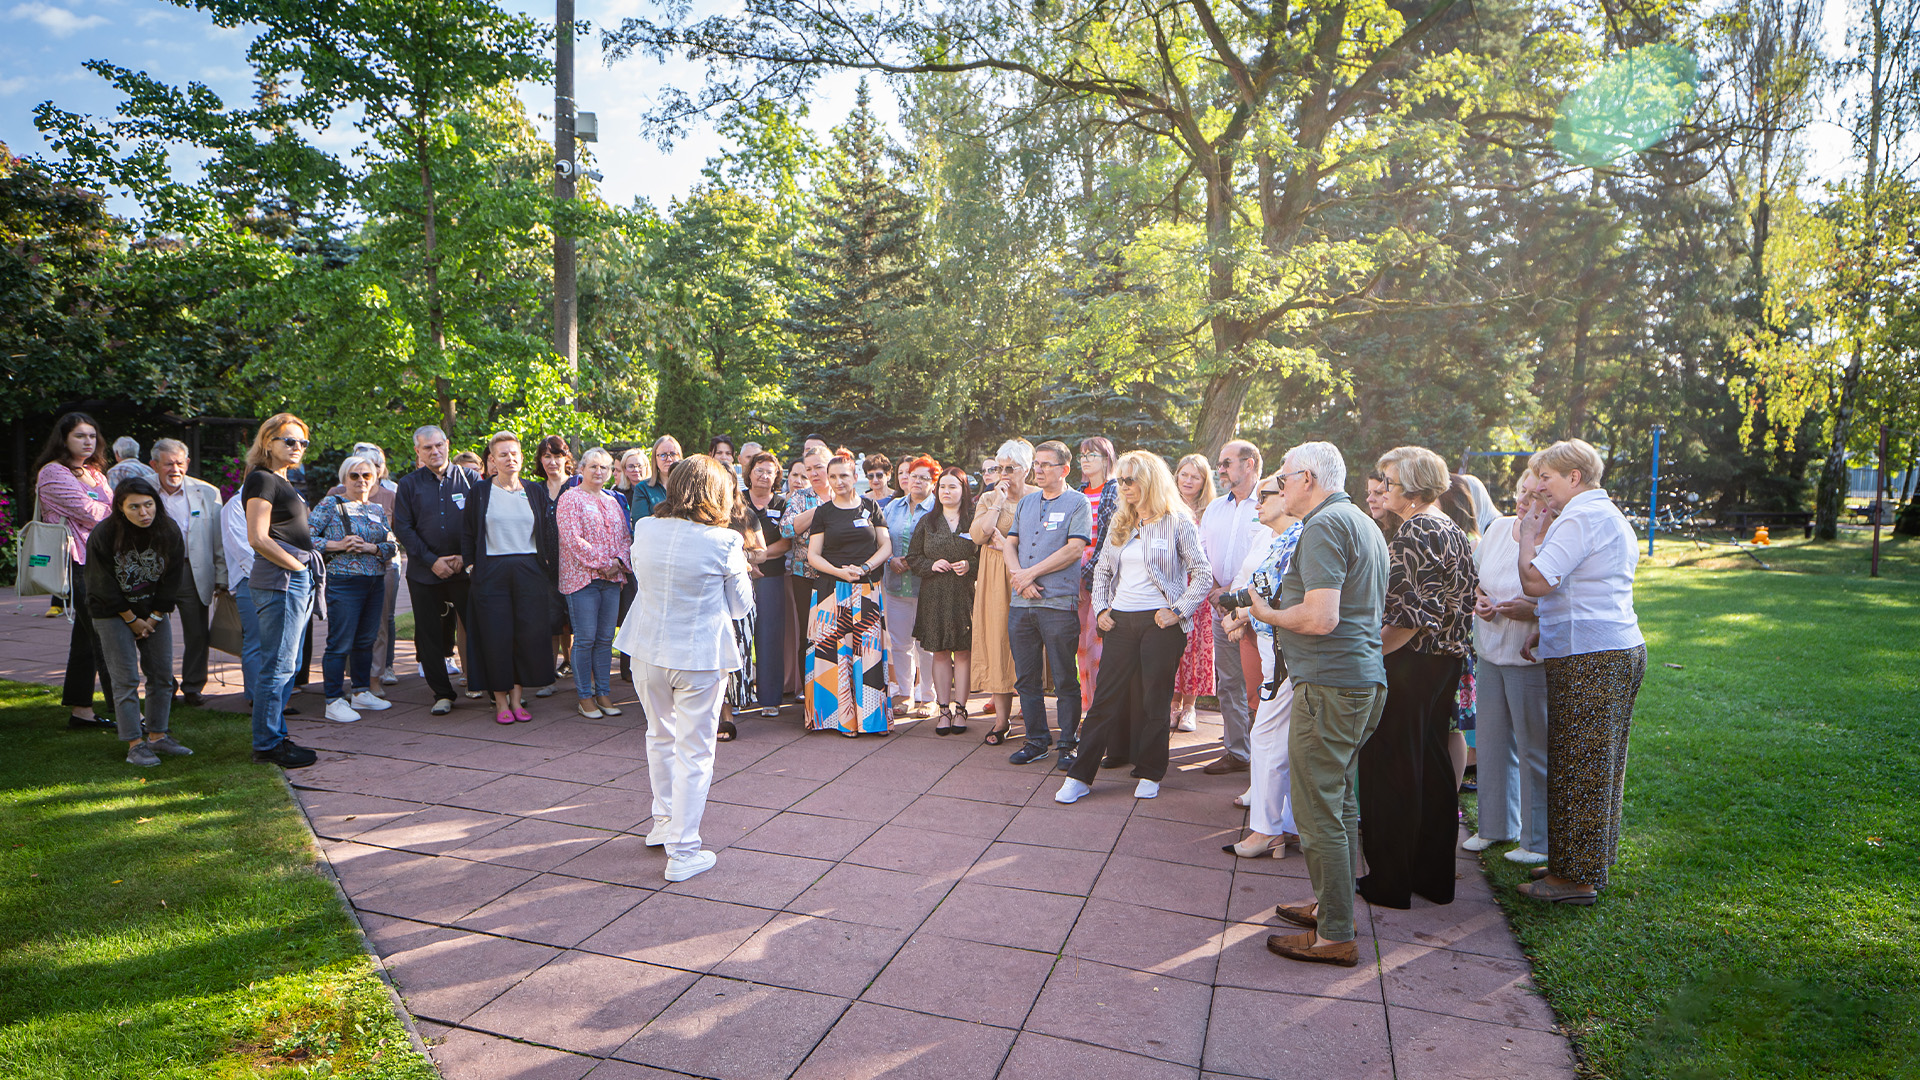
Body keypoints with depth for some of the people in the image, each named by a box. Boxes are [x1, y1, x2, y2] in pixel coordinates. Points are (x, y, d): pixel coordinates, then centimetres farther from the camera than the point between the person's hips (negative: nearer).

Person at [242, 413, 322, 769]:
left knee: (287, 666, 13)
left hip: (299, 581, 10)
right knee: (277, 666, -5)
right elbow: (258, 538, -17)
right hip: (280, 582, -10)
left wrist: (310, 573, 14)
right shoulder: (261, 479, -9)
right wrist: (296, 566, -11)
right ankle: (267, 744, 2)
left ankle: (276, 736, 21)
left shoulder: (282, 482, 19)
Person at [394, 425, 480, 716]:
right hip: (424, 571, 1)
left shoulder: (468, 479, 5)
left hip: (465, 569, -1)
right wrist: (432, 561, -8)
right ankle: (442, 694, 16)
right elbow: (402, 528, 2)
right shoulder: (409, 484, 7)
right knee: (429, 635, 5)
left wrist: (465, 556, -7)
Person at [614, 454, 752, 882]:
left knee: (660, 735, 24)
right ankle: (683, 852, 9)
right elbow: (740, 605, -3)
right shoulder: (724, 542, -15)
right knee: (694, 752, 5)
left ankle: (663, 823, 39)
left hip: (648, 650, 5)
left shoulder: (644, 529, -2)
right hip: (699, 656, -5)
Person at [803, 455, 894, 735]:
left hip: (867, 588, 1)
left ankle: (871, 713, 3)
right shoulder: (823, 512, 7)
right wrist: (840, 571, -13)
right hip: (832, 589, 0)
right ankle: (843, 716, 1)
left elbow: (886, 546, 7)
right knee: (836, 649, -5)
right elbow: (813, 556, 3)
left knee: (868, 648, -4)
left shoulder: (870, 507, 10)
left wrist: (864, 567, -10)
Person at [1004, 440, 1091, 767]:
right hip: (1021, 604, 6)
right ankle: (1036, 740, 21)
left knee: (1065, 680, 1)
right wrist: (1019, 577, -7)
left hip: (1059, 603, -6)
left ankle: (1069, 743, 12)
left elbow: (1074, 548, -11)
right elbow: (1009, 544, 12)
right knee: (1026, 678, 10)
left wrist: (1030, 573, -10)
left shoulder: (1077, 503, -1)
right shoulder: (1026, 503, 17)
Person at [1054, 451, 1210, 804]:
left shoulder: (1177, 522, -3)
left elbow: (1203, 575, -4)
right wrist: (1100, 609, 7)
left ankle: (1150, 774, 19)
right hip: (1121, 621, 4)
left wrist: (1177, 611, -11)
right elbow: (1102, 570, 20)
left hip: (1160, 622, -4)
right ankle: (1080, 775, 5)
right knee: (1105, 697, 3)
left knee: (1155, 700, 4)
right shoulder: (1119, 522, 13)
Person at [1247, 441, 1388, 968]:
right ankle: (1331, 905, 31)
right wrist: (1283, 608, 20)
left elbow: (1321, 618, -24)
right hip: (1365, 678, 11)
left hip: (1330, 684, -11)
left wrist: (1268, 614, -7)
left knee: (1318, 810, -3)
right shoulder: (1365, 524, 17)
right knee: (1340, 800, 19)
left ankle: (1335, 936, 5)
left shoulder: (1324, 525, -15)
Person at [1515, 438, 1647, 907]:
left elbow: (1535, 581, -20)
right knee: (1601, 766, 15)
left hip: (1586, 659, -11)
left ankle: (1576, 878, 3)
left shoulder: (1581, 519, -14)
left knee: (1577, 767, -4)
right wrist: (1545, 628, 17)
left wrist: (1529, 535, -4)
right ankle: (1592, 864, 24)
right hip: (1623, 647, 11)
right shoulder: (1614, 517, 21)